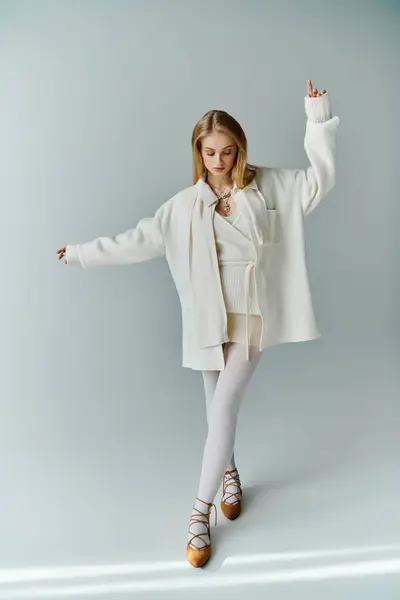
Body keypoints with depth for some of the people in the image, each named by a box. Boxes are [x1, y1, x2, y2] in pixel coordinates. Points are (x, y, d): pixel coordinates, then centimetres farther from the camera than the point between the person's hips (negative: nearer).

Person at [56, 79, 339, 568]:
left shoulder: (268, 185, 2)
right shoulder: (185, 205, 3)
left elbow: (319, 179, 2)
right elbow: (139, 240, 6)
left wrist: (318, 118, -6)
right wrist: (83, 253, 8)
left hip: (252, 317, -2)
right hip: (210, 318, 2)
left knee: (223, 409, -9)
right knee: (217, 409, 12)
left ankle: (199, 515, 5)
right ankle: (229, 475, 41)